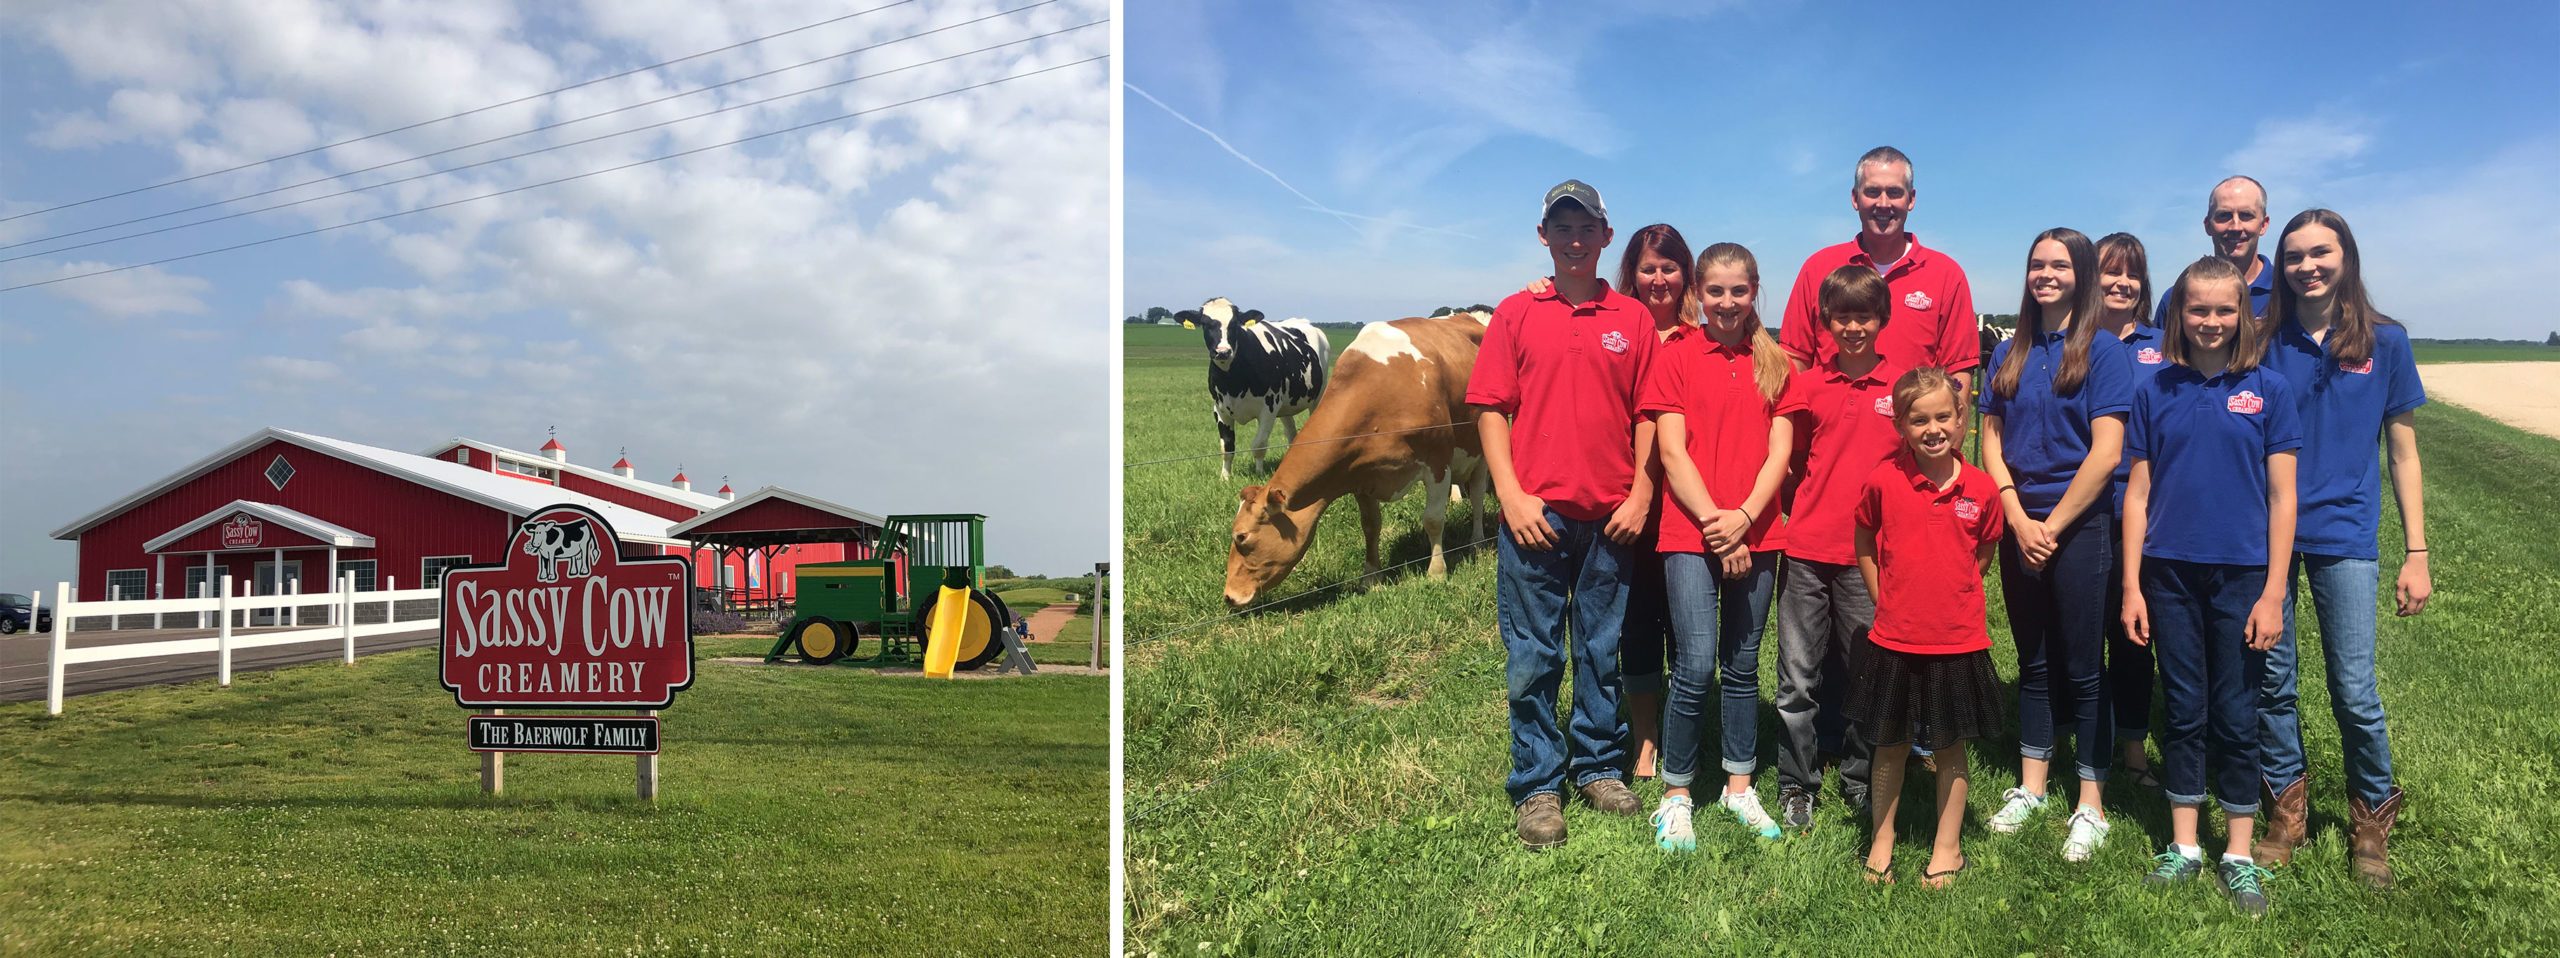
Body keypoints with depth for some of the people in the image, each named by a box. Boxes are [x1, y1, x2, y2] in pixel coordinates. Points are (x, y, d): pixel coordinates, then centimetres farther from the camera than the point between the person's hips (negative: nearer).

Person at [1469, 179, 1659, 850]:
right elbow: (1491, 409, 0)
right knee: (1533, 658, 5)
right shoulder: (1516, 314, 3)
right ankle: (1537, 787, 17)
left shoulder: (1634, 319, 6)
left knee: (1603, 652, 12)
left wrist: (1640, 497, -3)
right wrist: (1512, 496, -9)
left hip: (1611, 516, 1)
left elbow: (1647, 416, 6)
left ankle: (1600, 768, 28)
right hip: (1535, 513, -1)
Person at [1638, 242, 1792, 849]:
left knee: (1742, 665, 10)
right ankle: (1675, 796, 6)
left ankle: (1739, 786, 25)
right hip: (1690, 531, -3)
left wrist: (1744, 516, -11)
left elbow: (1779, 451, 3)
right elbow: (1672, 453, -5)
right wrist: (1713, 521, -11)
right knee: (1696, 667, -8)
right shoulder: (1676, 355, 1)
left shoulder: (1774, 362, 9)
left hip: (1756, 533, 3)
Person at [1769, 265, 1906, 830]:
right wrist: (1805, 508, 5)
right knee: (1798, 677, 5)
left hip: (1871, 552, 0)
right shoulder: (1807, 385, 3)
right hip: (1806, 549, 1)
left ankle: (1861, 781, 25)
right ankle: (1796, 785, 16)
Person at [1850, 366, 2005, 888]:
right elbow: (1865, 550, 5)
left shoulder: (1981, 489, -5)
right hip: (1894, 641, 0)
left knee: (1950, 747, 12)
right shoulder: (1882, 481, -8)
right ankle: (1882, 840, 29)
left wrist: (1953, 603, 6)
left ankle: (1947, 849, 27)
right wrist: (1890, 604, 3)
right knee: (1890, 745, 12)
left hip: (1958, 643, 1)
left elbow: (1982, 557, 10)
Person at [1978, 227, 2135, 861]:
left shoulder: (2102, 352, -5)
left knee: (2082, 667, 1)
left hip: (2080, 526, -4)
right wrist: (2020, 521, -5)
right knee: (2032, 659, 13)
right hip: (2020, 526, 4)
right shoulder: (2010, 356, 9)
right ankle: (2030, 786, 22)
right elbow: (1992, 445, 7)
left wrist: (2053, 525, -12)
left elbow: (2106, 454, -12)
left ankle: (2091, 805, 9)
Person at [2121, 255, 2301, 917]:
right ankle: (2184, 846, 21)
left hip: (2241, 574, -1)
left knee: (2235, 714, 6)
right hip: (2171, 572, 1)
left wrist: (2273, 593, -6)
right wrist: (2132, 586, 0)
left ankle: (2239, 855, 19)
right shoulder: (2155, 391, 3)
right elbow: (2138, 494, 4)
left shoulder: (2267, 390, -1)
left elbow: (2282, 497, -1)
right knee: (2183, 709, 10)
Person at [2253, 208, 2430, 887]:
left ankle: (2373, 818, 20)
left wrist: (2417, 554, 3)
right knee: (2271, 679, 6)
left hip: (2344, 533, -1)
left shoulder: (2384, 342, 3)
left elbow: (2403, 452, 6)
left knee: (2354, 691, 0)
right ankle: (2286, 806, 23)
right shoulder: (2264, 342, 3)